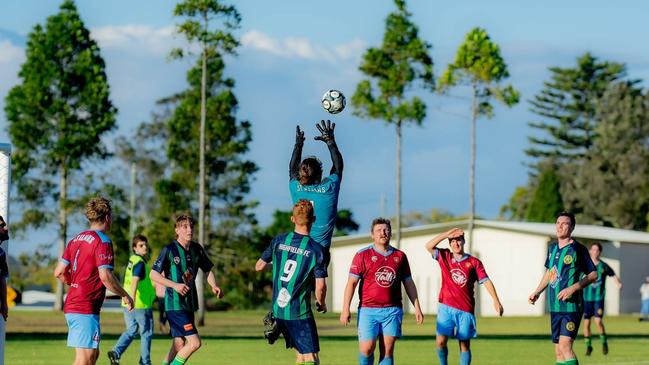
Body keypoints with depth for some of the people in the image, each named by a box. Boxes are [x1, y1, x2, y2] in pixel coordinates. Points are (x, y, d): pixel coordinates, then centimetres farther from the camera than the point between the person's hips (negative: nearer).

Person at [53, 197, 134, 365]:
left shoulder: (76, 239, 13)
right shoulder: (103, 241, -11)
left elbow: (59, 272, 12)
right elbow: (105, 276, -20)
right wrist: (125, 296, -7)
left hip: (71, 305, 9)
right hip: (86, 309, -9)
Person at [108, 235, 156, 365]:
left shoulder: (132, 260, 13)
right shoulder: (139, 263, -15)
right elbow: (134, 282, -28)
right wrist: (132, 300, -38)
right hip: (141, 305, -8)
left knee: (131, 330, 17)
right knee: (146, 333, 6)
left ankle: (116, 352, -1)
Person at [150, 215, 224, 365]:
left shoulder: (197, 249, 7)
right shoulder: (169, 250, -11)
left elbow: (208, 270, 20)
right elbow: (153, 275, -9)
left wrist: (214, 286, 1)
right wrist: (175, 285, -19)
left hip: (189, 304, 7)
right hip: (175, 305, -7)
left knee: (179, 345, 9)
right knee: (194, 342, -15)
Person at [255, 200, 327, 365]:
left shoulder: (279, 241, 1)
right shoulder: (316, 249, -10)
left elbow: (259, 266, 11)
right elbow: (320, 286, -11)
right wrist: (321, 304, 9)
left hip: (278, 309, 5)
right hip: (300, 312, -5)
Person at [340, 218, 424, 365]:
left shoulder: (400, 256, 11)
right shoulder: (362, 255, 1)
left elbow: (409, 284, 18)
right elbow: (351, 283, -1)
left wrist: (417, 307, 13)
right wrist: (345, 310, -8)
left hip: (392, 310, 2)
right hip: (368, 310, -2)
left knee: (387, 351, 0)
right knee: (367, 348, -10)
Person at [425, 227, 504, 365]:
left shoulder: (474, 262, 4)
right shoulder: (444, 257, 8)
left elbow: (486, 281, -2)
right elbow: (428, 246, -3)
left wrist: (496, 300, -12)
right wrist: (446, 234, -9)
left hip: (466, 310, 0)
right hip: (446, 308, 0)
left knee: (465, 344, 3)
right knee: (440, 341, -11)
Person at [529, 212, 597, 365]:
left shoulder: (578, 249, -9)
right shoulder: (552, 248, 11)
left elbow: (593, 275, -8)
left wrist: (573, 288, -18)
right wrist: (537, 293, 18)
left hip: (571, 305, -7)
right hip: (555, 306, 7)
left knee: (565, 345, -20)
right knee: (558, 351, 8)